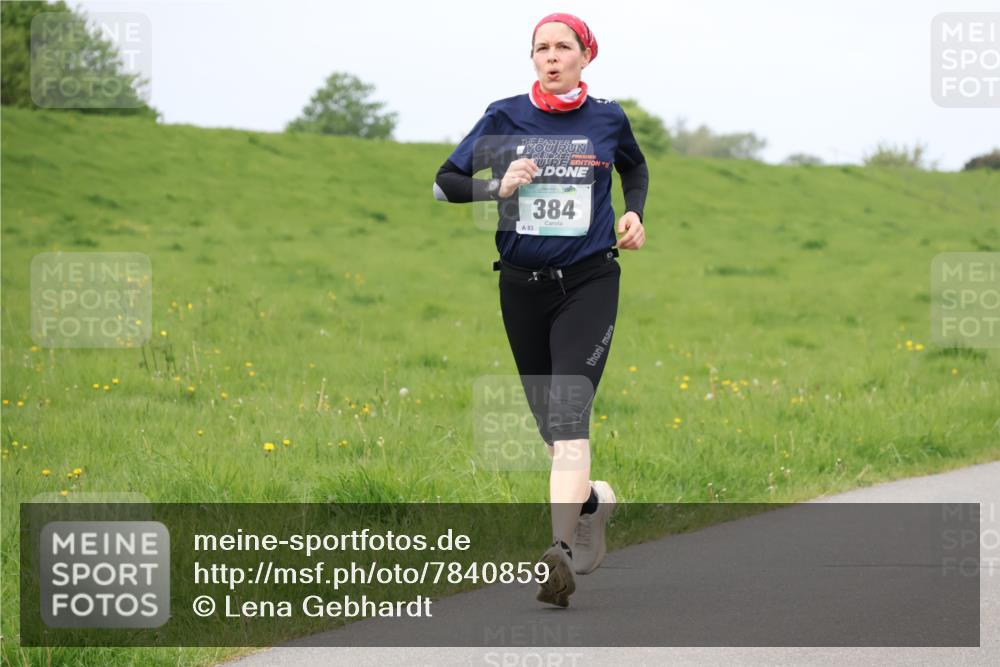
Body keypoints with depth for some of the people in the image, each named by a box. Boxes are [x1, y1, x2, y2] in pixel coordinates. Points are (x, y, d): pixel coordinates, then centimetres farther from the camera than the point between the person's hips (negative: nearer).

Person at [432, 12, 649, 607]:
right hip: (522, 286, 2)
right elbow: (444, 183, 4)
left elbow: (636, 168, 24)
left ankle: (560, 551, -28)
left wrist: (635, 214, 6)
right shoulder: (505, 117, 1)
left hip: (589, 283, -2)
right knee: (550, 423, 12)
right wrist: (498, 186, -13)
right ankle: (593, 500, 41)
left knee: (569, 414, -18)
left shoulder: (608, 118, 2)